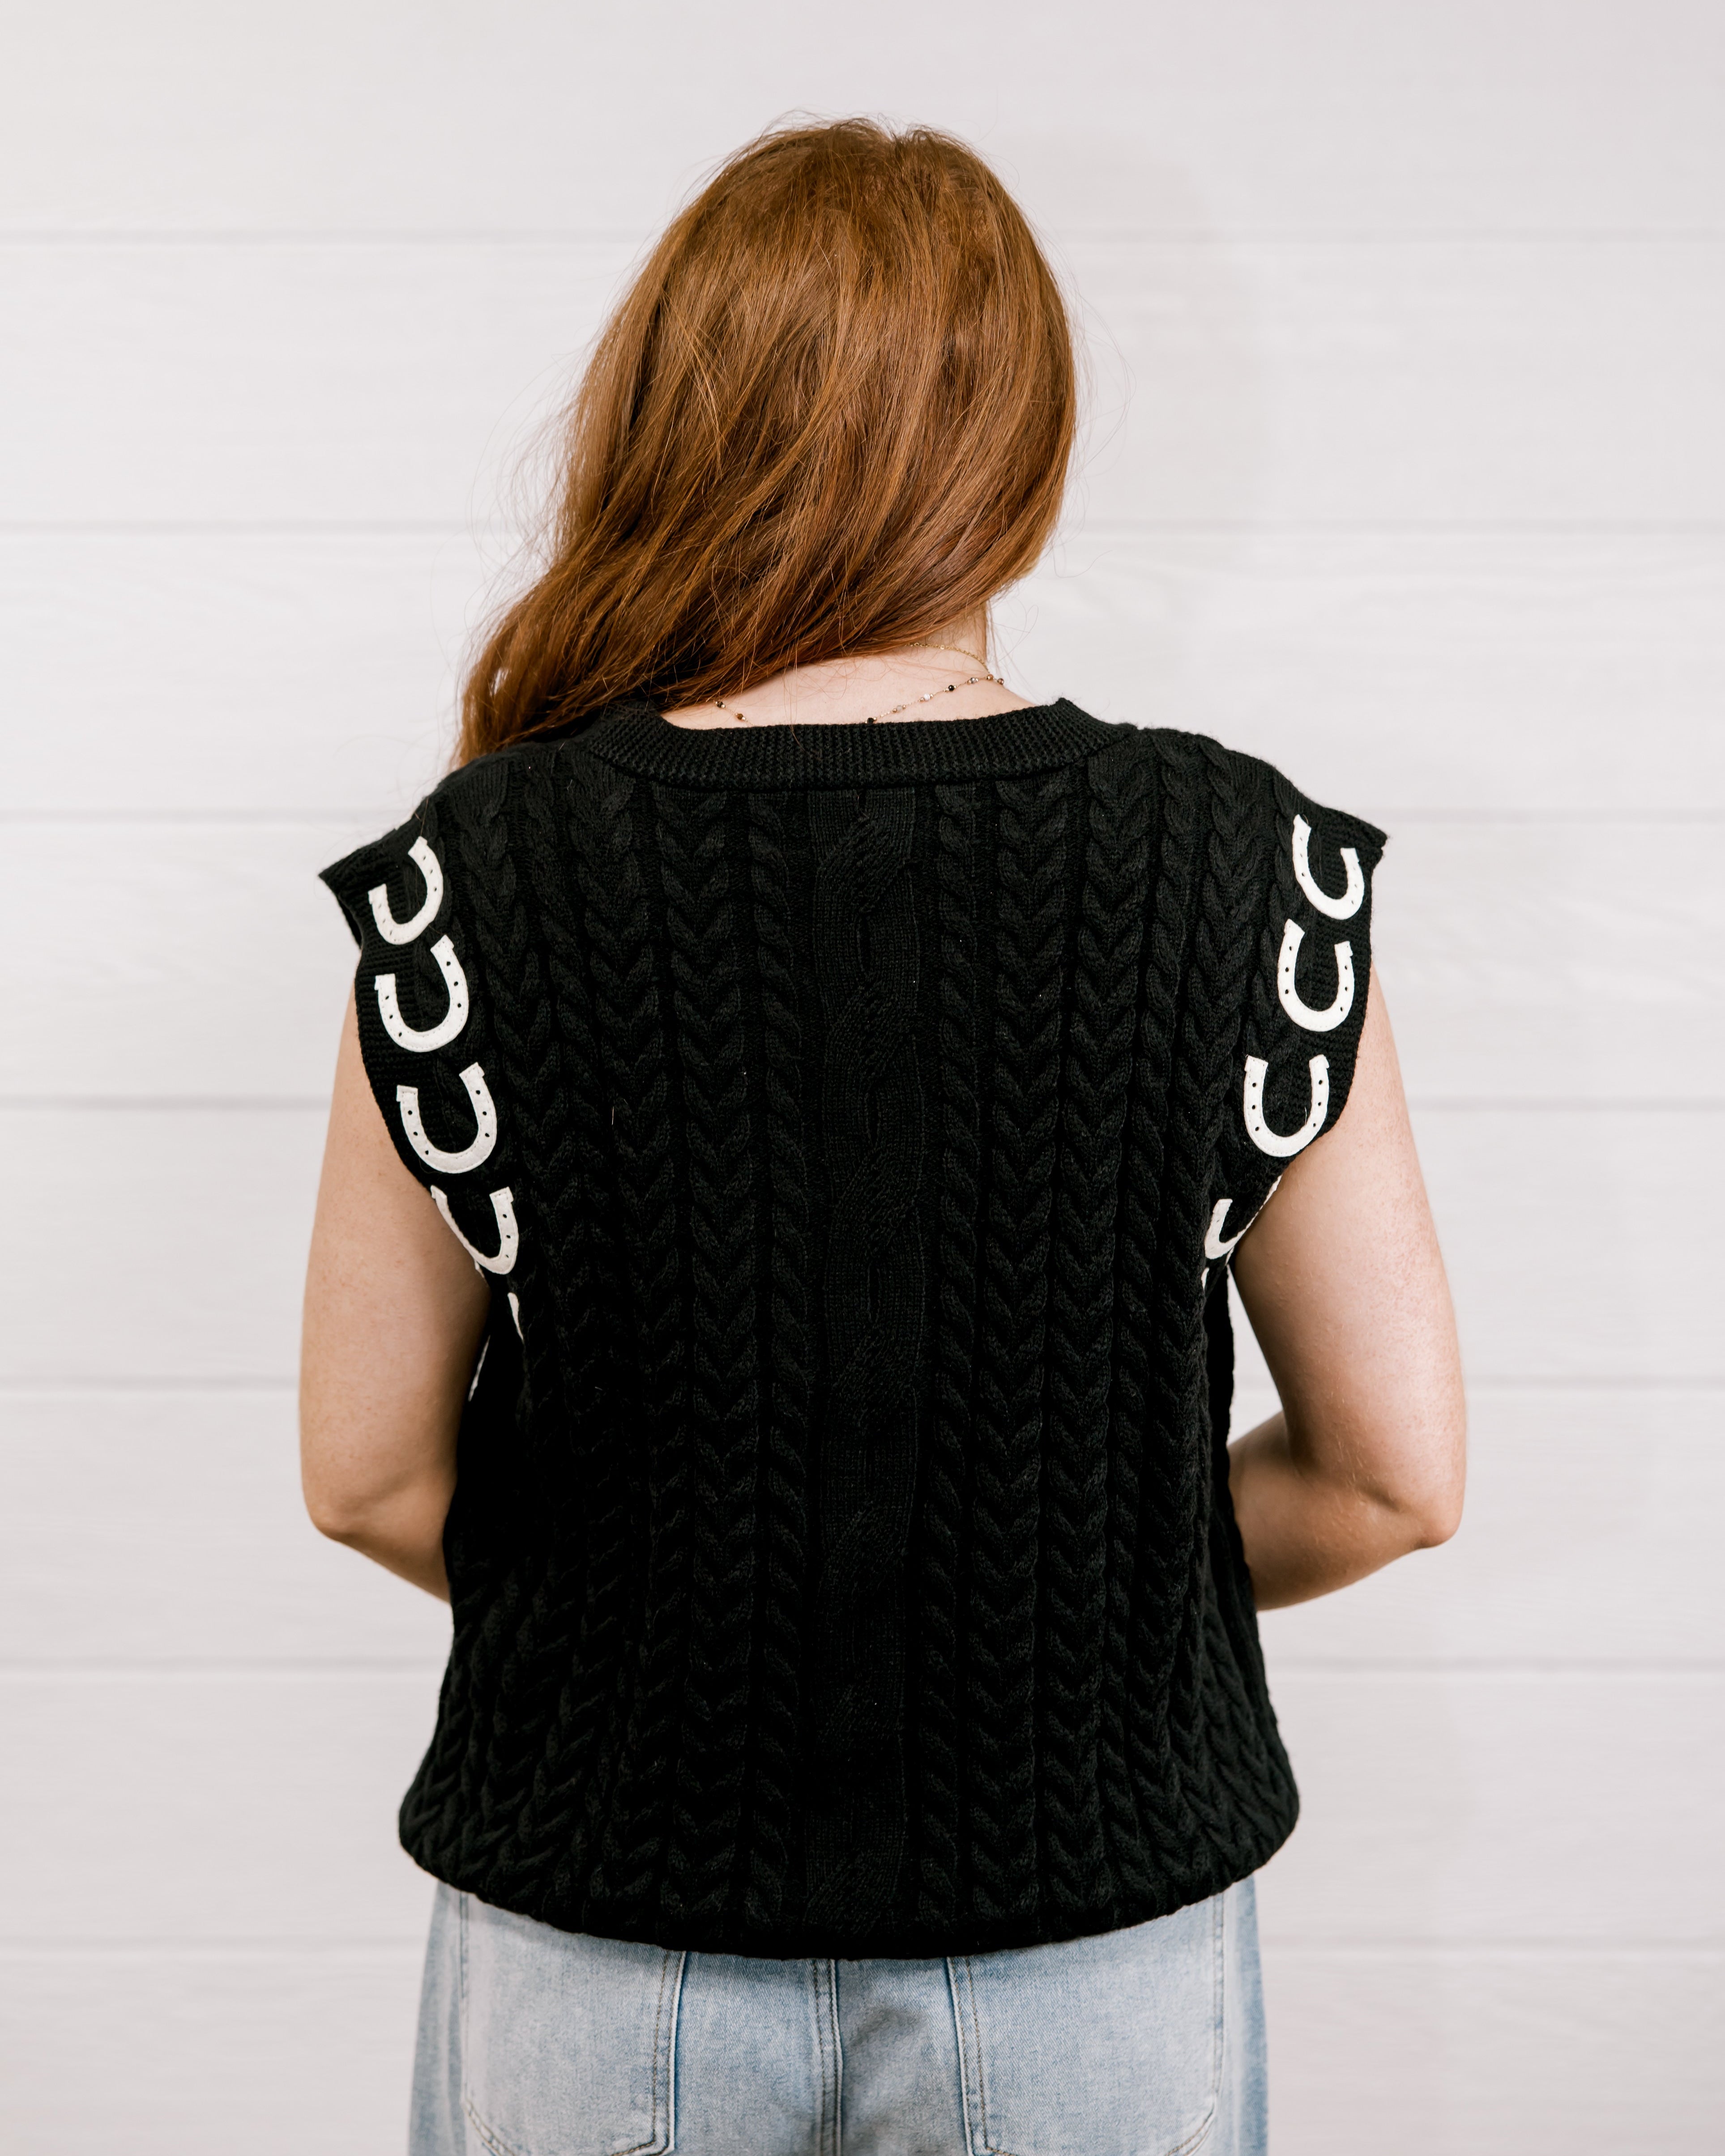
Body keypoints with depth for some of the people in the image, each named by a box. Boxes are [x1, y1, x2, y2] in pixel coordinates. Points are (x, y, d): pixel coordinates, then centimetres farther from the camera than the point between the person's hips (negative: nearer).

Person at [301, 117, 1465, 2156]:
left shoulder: (473, 878, -15)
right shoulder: (1246, 864, -14)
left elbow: (371, 1477, -6)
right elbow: (1395, 1474, -7)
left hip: (605, 1939, 0)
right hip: (1100, 1936, 1)